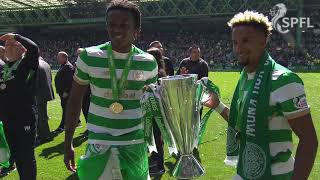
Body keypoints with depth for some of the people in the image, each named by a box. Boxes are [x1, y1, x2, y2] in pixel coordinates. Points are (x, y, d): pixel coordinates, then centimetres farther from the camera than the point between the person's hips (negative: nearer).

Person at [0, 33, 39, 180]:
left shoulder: (27, 64, -5)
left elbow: (33, 48, -24)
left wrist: (14, 36, -13)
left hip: (25, 118, -7)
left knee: (27, 157, 2)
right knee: (16, 155, 17)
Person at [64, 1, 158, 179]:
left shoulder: (148, 63, -4)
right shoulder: (89, 57, -7)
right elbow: (75, 99, 2)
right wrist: (68, 143, 2)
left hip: (135, 144, 1)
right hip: (98, 144, -1)